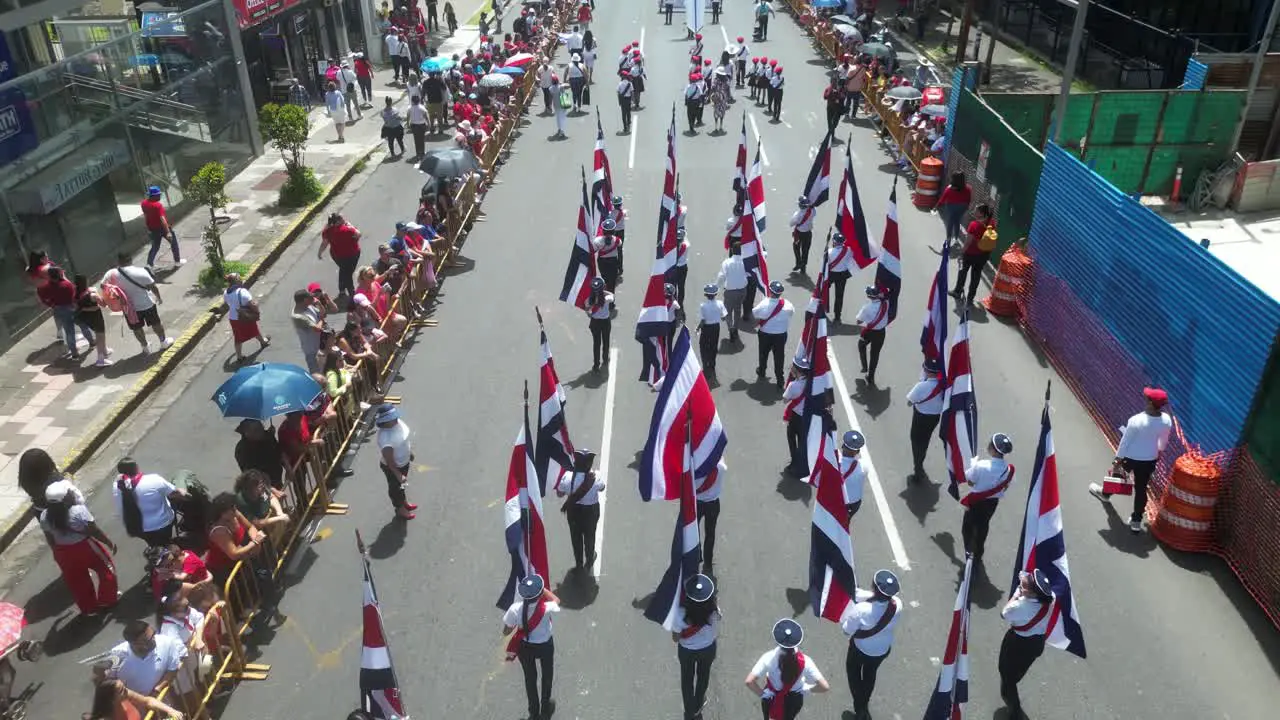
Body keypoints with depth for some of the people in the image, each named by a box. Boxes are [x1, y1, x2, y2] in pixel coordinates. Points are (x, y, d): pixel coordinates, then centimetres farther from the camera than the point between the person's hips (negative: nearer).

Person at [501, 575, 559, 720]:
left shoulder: (515, 609, -31)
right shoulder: (546, 608, -34)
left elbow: (506, 632, -15)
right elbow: (557, 601, -9)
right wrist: (542, 588, -12)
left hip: (525, 647, 1)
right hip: (545, 646, -1)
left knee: (530, 677, 27)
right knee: (547, 675, 29)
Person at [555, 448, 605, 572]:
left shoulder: (567, 476, -28)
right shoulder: (595, 478, -30)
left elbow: (559, 494, -10)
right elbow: (602, 488, -4)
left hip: (573, 510, 1)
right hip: (591, 511, 0)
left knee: (575, 536, 25)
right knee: (589, 536, 26)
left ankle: (579, 563, 44)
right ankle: (589, 562, 49)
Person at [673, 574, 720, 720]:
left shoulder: (680, 614, -37)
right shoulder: (714, 611, -32)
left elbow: (675, 639, -20)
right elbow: (717, 633, -11)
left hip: (686, 651, -1)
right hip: (708, 648, 1)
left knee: (687, 679, 27)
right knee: (703, 676, 30)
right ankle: (697, 707, 54)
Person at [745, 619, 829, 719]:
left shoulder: (769, 658, -31)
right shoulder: (804, 661, -29)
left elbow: (749, 681, -34)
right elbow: (824, 687, -27)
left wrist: (762, 694, -17)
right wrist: (807, 689, -10)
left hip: (772, 698, -1)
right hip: (794, 700, 1)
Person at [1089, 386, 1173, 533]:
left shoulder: (1136, 420, -30)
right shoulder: (1166, 420, -15)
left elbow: (1125, 442, -19)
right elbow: (1163, 441, 3)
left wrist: (1117, 461, -8)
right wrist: (1158, 452, 23)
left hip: (1131, 458, -3)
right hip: (1150, 459, 3)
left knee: (1117, 472, 27)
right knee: (1141, 489, 15)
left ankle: (1105, 493, 55)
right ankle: (1136, 521, 27)